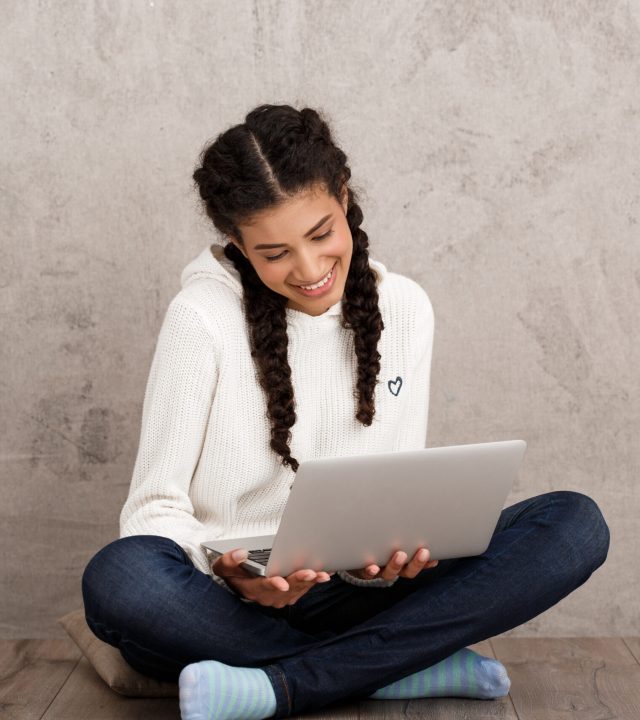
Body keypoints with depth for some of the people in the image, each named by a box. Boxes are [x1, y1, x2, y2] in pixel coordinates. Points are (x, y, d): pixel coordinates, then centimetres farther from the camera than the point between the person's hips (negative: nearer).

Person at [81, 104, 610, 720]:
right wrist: (230, 574, -30)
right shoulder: (203, 319, -8)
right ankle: (412, 669, -22)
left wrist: (385, 558, -18)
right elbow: (155, 507, -9)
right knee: (116, 578, -37)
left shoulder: (403, 308, 3)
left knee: (576, 525, -17)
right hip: (228, 601, -2)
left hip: (357, 596, 3)